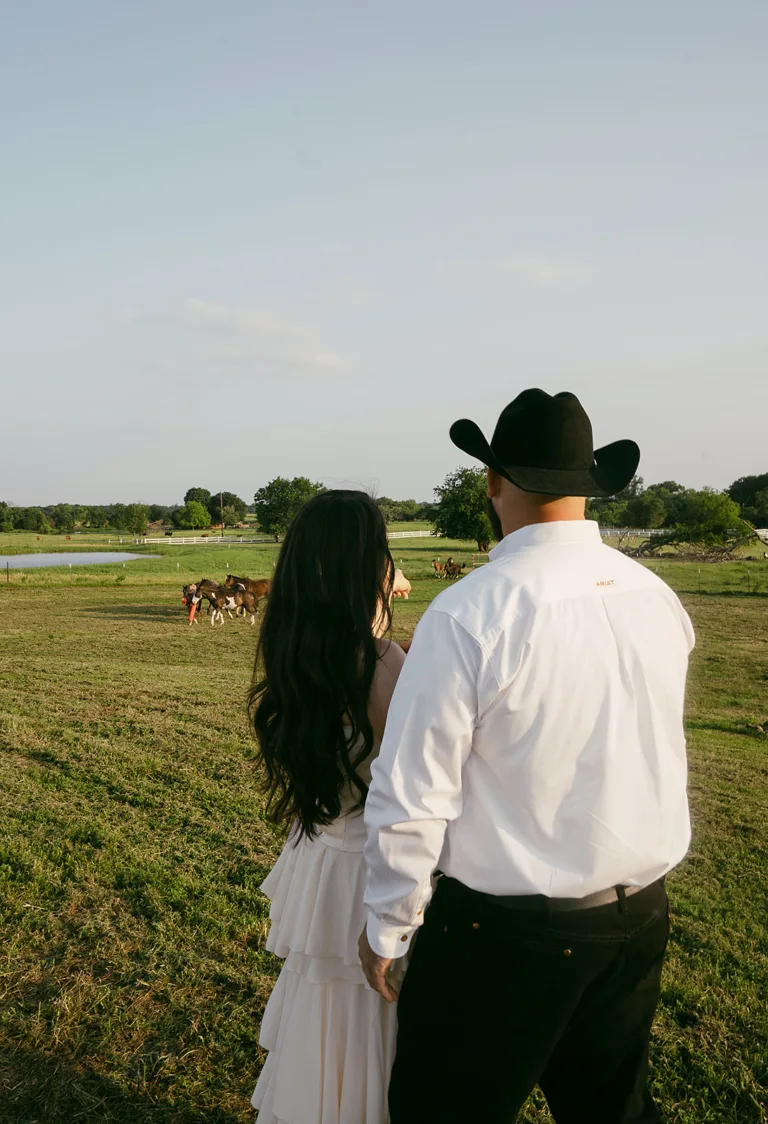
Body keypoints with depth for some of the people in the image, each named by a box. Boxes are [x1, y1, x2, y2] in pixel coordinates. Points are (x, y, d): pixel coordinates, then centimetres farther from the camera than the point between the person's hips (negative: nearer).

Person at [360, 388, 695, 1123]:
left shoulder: (469, 613, -22)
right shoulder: (657, 599, -4)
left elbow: (411, 797, -17)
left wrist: (386, 927, -4)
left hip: (505, 931, -5)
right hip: (638, 919, 6)